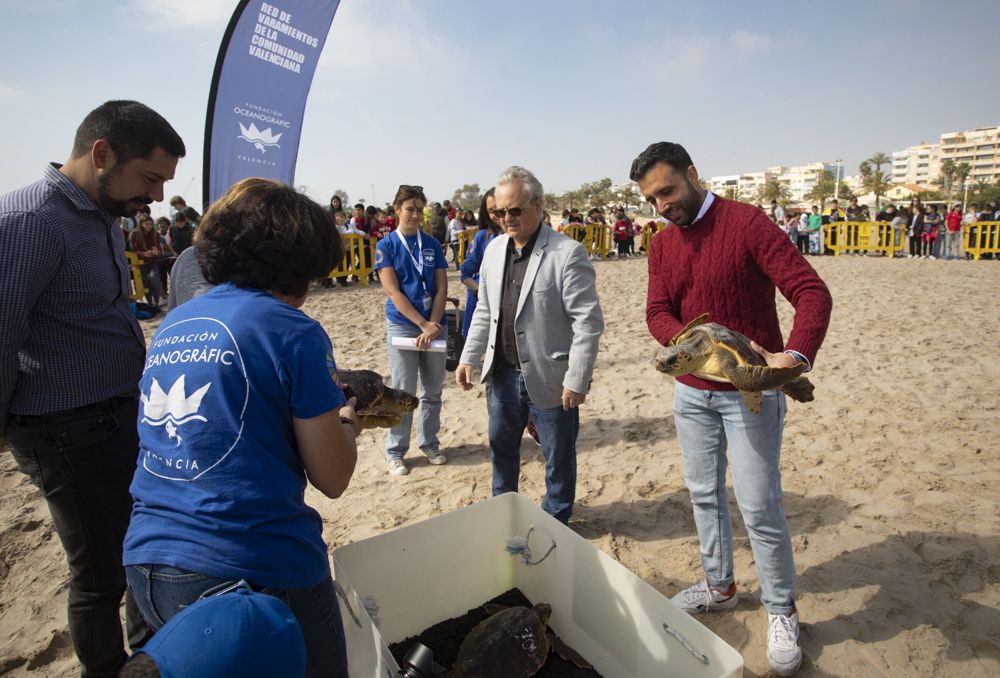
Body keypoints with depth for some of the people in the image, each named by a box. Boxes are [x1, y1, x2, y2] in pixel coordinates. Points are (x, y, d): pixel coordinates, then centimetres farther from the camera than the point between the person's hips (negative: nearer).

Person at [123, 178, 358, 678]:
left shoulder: (171, 325, 7)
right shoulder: (292, 330, -14)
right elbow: (332, 479, -10)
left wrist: (327, 410, 19)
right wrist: (346, 422, 10)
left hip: (146, 565, 7)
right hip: (253, 573, -6)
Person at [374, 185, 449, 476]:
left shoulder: (432, 244, 6)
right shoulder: (386, 246, -2)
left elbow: (441, 288, 2)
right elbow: (394, 292, -10)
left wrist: (433, 326, -10)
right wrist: (423, 324, -16)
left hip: (433, 325, 3)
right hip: (402, 326, -3)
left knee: (433, 391, 11)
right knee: (403, 392, 4)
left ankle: (429, 443, 29)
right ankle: (395, 451, 19)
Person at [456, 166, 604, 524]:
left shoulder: (567, 253, -16)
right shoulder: (494, 249, 5)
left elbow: (588, 322, -17)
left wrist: (577, 381, -18)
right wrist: (469, 357, 6)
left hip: (549, 378, -6)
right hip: (503, 372, 6)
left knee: (558, 455, 12)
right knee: (501, 446, 21)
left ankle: (555, 521, 35)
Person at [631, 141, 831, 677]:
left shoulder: (746, 223, -13)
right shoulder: (662, 245, 6)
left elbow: (812, 292, -20)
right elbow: (657, 313, -3)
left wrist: (796, 356, -37)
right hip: (691, 392, 6)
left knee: (759, 506, 1)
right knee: (704, 494, 16)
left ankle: (781, 611, 24)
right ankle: (718, 585, 37)